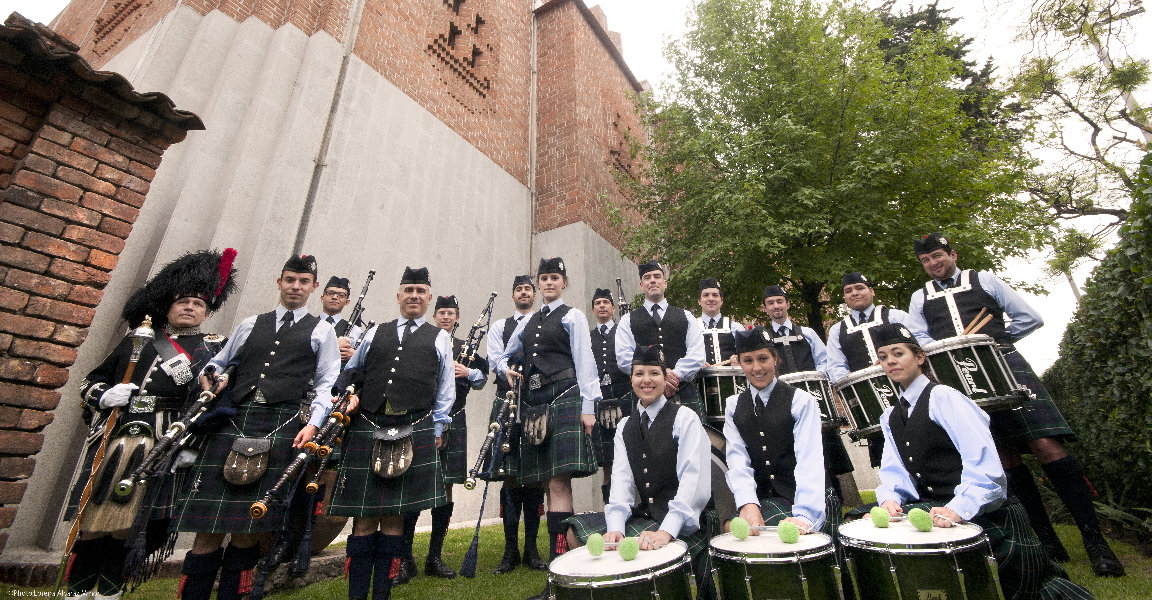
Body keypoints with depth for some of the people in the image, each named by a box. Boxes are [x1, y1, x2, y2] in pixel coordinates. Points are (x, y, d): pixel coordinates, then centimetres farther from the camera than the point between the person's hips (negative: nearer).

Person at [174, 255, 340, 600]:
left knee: (248, 526, 3)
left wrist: (314, 423, -8)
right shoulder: (251, 324, 19)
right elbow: (219, 362, 27)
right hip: (233, 421, 3)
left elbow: (327, 383, 3)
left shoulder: (321, 331, 9)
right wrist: (211, 378, 4)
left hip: (283, 428, -3)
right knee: (208, 524, 2)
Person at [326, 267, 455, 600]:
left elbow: (446, 390, 9)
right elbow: (350, 373, 23)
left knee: (394, 518, 4)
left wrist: (436, 431, 5)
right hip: (366, 432, 2)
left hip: (414, 434, -2)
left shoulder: (440, 338, 10)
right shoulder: (375, 333, 17)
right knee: (364, 518, 6)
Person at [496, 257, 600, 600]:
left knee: (559, 481, -11)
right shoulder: (527, 322, 20)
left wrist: (588, 406, -11)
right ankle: (560, 551, 20)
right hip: (535, 404, 6)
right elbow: (504, 356, 30)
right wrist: (506, 370, 7)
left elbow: (584, 362, -4)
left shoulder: (572, 316, 4)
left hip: (564, 399, -6)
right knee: (548, 482, 9)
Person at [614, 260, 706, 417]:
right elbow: (624, 358, -3)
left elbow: (697, 355, 3)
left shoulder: (686, 317, 16)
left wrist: (675, 375, -14)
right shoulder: (628, 320, 12)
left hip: (684, 392, 1)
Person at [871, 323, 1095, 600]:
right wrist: (890, 499, -21)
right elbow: (893, 470, 1)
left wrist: (958, 508, -36)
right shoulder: (889, 418, 11)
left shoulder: (942, 396, -12)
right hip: (934, 512, 6)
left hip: (982, 512, -5)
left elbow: (982, 460, -23)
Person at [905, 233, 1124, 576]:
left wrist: (993, 341, 2)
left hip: (1005, 366, -1)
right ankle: (1045, 540, 11)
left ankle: (1095, 541, 0)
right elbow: (918, 338, 3)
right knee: (1005, 457, 2)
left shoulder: (983, 280, 12)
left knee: (1047, 447, -10)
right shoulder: (919, 298, 15)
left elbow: (1030, 318, 10)